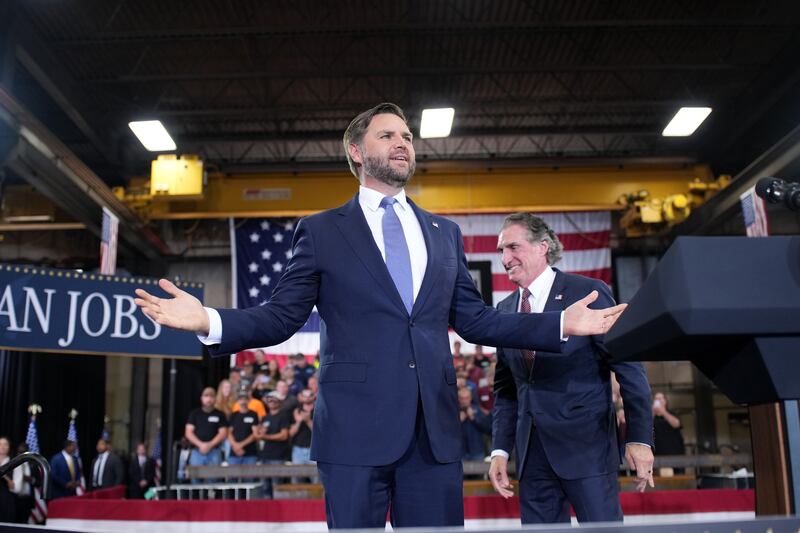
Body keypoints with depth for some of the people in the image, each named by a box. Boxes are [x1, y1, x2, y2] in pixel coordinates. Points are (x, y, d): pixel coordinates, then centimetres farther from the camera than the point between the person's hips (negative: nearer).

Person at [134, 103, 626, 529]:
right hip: (356, 428, -3)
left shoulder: (445, 233, 17)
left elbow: (474, 319, 15)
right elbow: (281, 317, 3)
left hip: (435, 430, 3)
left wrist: (562, 324, 8)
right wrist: (210, 321, -14)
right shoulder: (322, 231, 7)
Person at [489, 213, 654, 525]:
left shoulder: (588, 293, -5)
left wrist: (640, 438, -9)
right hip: (532, 452, 5)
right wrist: (500, 449, 6)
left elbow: (629, 368, -6)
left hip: (586, 444, -5)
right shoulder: (504, 310, 11)